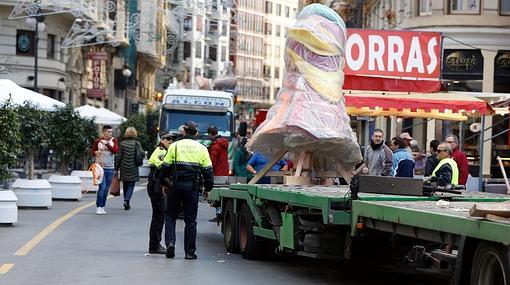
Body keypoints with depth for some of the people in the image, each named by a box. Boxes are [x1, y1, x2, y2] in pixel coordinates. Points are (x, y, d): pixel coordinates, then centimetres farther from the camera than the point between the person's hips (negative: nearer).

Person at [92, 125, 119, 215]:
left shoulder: (114, 141, 4)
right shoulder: (98, 141, 0)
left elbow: (116, 150, -12)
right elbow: (92, 151, 13)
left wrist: (107, 144, -19)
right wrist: (96, 152, -9)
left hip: (110, 168, 3)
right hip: (100, 167, -3)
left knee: (106, 188, 6)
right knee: (102, 187, -13)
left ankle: (103, 207, 15)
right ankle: (98, 207, -6)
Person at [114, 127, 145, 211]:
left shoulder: (122, 143, -2)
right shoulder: (136, 143, -5)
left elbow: (119, 157, -1)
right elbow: (142, 153, -15)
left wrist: (116, 169, 3)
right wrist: (139, 159, 8)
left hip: (124, 168, 2)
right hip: (133, 168, -2)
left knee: (125, 185, 14)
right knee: (131, 185, 3)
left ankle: (126, 203, 19)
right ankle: (126, 200, -18)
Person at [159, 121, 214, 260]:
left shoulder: (174, 146, 1)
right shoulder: (202, 148, 4)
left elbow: (165, 166, 1)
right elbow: (208, 170, 5)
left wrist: (165, 183, 13)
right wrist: (207, 188, 15)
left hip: (175, 185, -1)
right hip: (193, 186, 1)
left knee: (170, 216, 12)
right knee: (190, 219, 6)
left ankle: (170, 242, -7)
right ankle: (190, 251, 5)